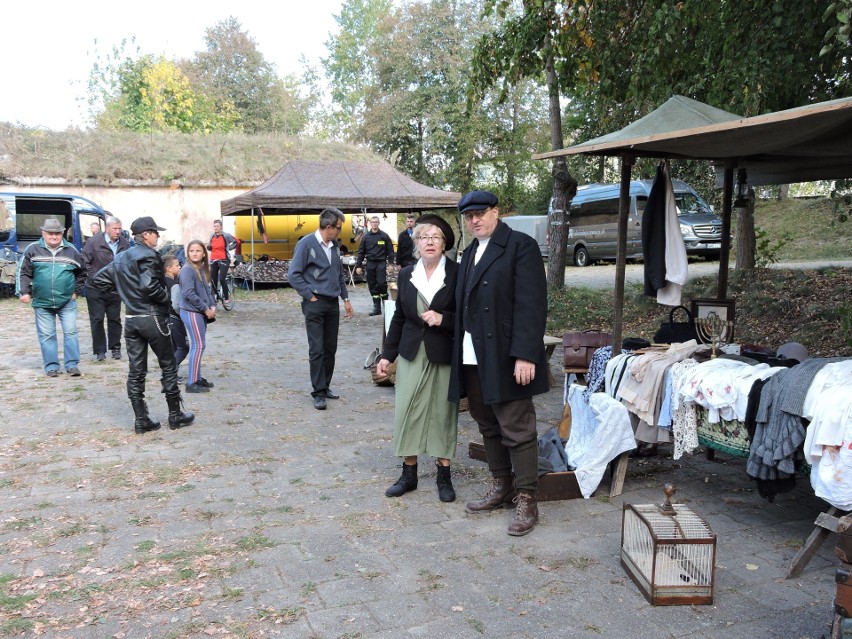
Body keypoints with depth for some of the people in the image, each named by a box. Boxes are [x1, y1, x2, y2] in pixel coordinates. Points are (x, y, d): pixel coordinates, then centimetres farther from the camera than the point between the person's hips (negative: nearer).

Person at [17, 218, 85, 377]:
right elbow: (24, 273, 4)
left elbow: (81, 273, 14)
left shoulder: (71, 250, 3)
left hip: (67, 302, 0)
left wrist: (76, 291, 8)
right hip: (41, 303, 0)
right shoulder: (33, 250, 0)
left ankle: (72, 365, 5)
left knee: (70, 332, -2)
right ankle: (51, 366, 14)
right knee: (46, 335, 5)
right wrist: (24, 292, -5)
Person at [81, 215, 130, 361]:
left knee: (115, 319, 9)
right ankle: (100, 350, 10)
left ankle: (115, 348, 20)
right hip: (95, 288, -2)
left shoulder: (125, 243, -1)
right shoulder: (94, 241, -9)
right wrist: (93, 277, -9)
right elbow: (85, 261, -4)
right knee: (97, 320, 2)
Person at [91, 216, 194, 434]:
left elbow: (99, 280, 14)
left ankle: (141, 420, 11)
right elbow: (148, 286, -27)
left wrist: (123, 290, 15)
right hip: (153, 317, -7)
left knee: (135, 371, 8)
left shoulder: (121, 258, 11)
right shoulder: (148, 255, -13)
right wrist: (166, 297, -11)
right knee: (168, 367, 7)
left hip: (131, 319, 7)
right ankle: (175, 415, 14)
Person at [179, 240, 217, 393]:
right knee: (198, 346, -7)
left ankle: (197, 378, 22)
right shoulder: (187, 270, -13)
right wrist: (206, 309, -16)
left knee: (200, 345, 13)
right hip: (191, 313, -8)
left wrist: (212, 306, 1)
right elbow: (189, 294, -20)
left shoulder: (202, 269, 12)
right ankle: (192, 383, -2)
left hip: (200, 312, 8)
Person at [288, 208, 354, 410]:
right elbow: (293, 275, -11)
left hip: (333, 304, 6)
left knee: (330, 348, 10)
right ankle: (319, 393, 3)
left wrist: (345, 298, 15)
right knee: (317, 350, -3)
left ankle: (326, 386, 22)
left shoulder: (334, 245, 10)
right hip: (315, 305, -6)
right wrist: (310, 296, -12)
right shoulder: (306, 244, -10)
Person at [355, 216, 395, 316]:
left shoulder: (384, 236, 2)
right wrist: (358, 265, 5)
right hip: (370, 263, 3)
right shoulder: (366, 236, 8)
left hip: (381, 263, -3)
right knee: (372, 286, 4)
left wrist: (390, 263, -6)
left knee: (381, 283, -14)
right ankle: (377, 307, 11)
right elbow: (361, 252, 10)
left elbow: (390, 251, 3)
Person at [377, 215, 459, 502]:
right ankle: (408, 473, 17)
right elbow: (399, 317, 12)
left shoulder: (457, 273, -6)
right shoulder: (406, 274, 6)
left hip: (444, 356, -3)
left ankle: (444, 475, 18)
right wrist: (387, 355, 10)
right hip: (412, 355, 3)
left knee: (443, 412, 4)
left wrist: (444, 319, -21)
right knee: (407, 411, 3)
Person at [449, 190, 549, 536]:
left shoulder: (521, 246, -7)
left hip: (504, 360, -8)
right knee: (488, 427, 16)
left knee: (517, 432, -1)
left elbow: (531, 304, -14)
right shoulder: (469, 253, 18)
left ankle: (526, 500, 11)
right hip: (472, 360, 8)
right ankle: (501, 488, 30)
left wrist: (525, 355, -21)